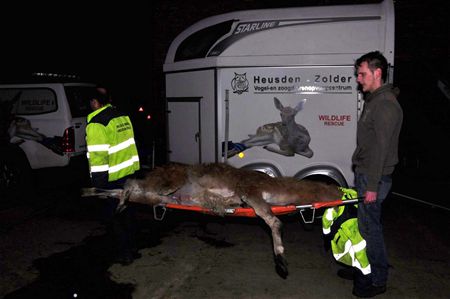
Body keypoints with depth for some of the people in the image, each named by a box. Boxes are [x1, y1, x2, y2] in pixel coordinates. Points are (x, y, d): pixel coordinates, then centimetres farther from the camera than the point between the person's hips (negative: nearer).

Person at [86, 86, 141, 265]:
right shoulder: (122, 116, 8)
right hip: (129, 173, 8)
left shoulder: (96, 124, -17)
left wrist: (97, 182, -15)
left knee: (113, 216, 6)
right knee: (127, 212, 18)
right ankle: (132, 248, 27)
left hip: (113, 178, -8)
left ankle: (124, 253, 12)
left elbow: (98, 156, -21)